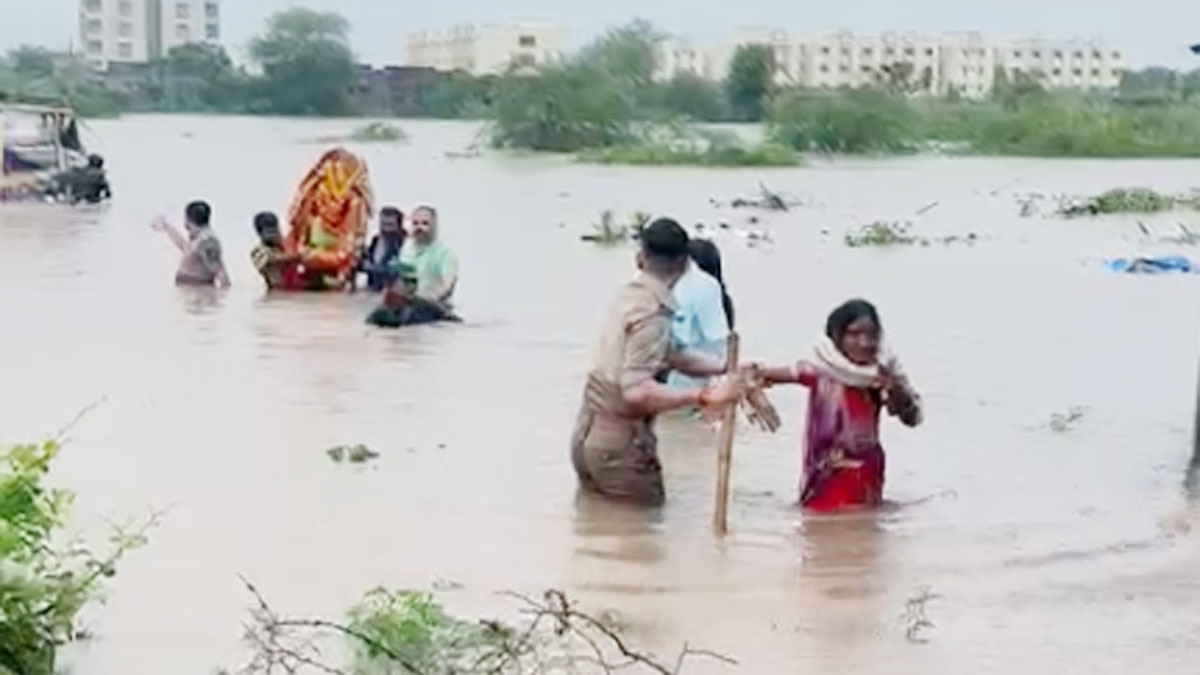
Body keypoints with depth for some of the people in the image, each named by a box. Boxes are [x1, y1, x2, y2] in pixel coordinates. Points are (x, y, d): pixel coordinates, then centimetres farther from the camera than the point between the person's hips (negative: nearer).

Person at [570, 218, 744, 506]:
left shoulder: (629, 295, 6)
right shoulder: (652, 312, -21)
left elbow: (670, 356, 13)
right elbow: (637, 391, -30)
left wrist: (727, 368, 4)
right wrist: (705, 396, -29)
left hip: (590, 434, 9)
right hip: (617, 444, -9)